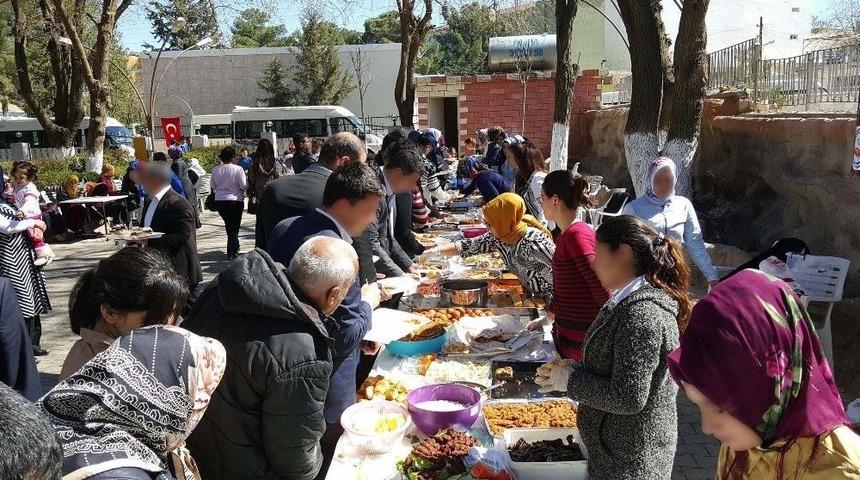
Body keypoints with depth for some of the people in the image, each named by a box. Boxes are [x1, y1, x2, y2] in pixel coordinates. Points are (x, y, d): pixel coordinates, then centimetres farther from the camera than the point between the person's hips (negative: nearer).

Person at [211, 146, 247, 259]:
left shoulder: (215, 170, 0)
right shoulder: (238, 169, -14)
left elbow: (213, 187, 8)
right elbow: (244, 186, -12)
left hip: (219, 201, 4)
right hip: (235, 200, -4)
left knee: (229, 225, 21)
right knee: (234, 226, 6)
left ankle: (234, 247, 34)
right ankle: (231, 253, 4)